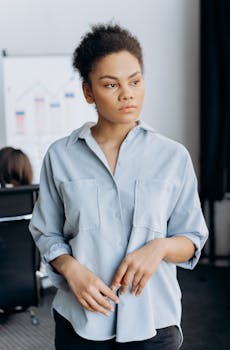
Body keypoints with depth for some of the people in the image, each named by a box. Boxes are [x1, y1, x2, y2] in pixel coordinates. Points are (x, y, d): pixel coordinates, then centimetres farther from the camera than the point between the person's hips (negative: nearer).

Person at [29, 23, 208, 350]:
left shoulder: (174, 156, -2)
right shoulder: (60, 156, -1)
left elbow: (192, 239, 2)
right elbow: (47, 234, 4)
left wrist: (159, 247, -17)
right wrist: (70, 268, -14)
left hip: (153, 320, 0)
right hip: (80, 320, 0)